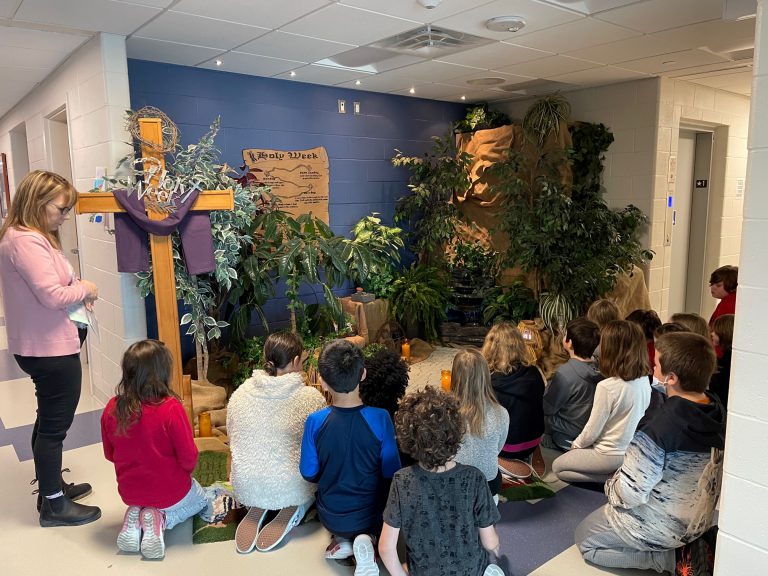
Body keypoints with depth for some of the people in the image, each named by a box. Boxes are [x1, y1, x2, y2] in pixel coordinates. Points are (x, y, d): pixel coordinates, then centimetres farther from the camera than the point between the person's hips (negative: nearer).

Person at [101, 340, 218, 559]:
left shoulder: (112, 409, -13)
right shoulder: (170, 408, -28)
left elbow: (109, 454, 2)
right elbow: (189, 457, -21)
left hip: (130, 493, 5)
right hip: (171, 492, -5)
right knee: (204, 503, 28)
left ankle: (135, 518, 5)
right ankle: (161, 519, -1)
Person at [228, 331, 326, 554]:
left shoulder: (239, 393, -2)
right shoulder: (311, 397, -15)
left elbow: (233, 442, 11)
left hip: (246, 489, 4)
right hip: (291, 489, -4)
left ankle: (258, 507, 7)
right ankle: (292, 509, 1)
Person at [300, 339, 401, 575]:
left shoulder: (314, 422, -21)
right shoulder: (380, 418, -24)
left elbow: (309, 474, -7)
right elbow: (391, 473, -12)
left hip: (331, 517, 3)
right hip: (372, 515, -2)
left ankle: (342, 539, 7)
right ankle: (368, 538, 1)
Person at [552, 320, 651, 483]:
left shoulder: (607, 386, -29)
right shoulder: (644, 380, -7)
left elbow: (592, 431, -19)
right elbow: (628, 420, 5)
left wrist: (576, 444, 4)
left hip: (612, 454, -8)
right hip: (633, 449, 8)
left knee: (558, 466, 13)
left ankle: (613, 477, 1)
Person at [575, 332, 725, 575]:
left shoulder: (657, 430, -33)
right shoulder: (717, 412, -10)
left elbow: (629, 494, -26)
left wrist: (611, 485, -5)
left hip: (659, 526, -7)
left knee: (585, 539, 15)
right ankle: (694, 546, 13)